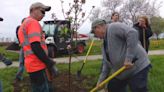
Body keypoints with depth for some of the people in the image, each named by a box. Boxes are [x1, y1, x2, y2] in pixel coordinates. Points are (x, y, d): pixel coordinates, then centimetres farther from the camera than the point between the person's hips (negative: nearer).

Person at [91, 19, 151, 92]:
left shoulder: (114, 27, -14)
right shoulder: (105, 41, 14)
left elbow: (132, 33, -30)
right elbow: (106, 62, 16)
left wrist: (129, 58, -30)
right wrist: (101, 80, 11)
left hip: (137, 67, -10)